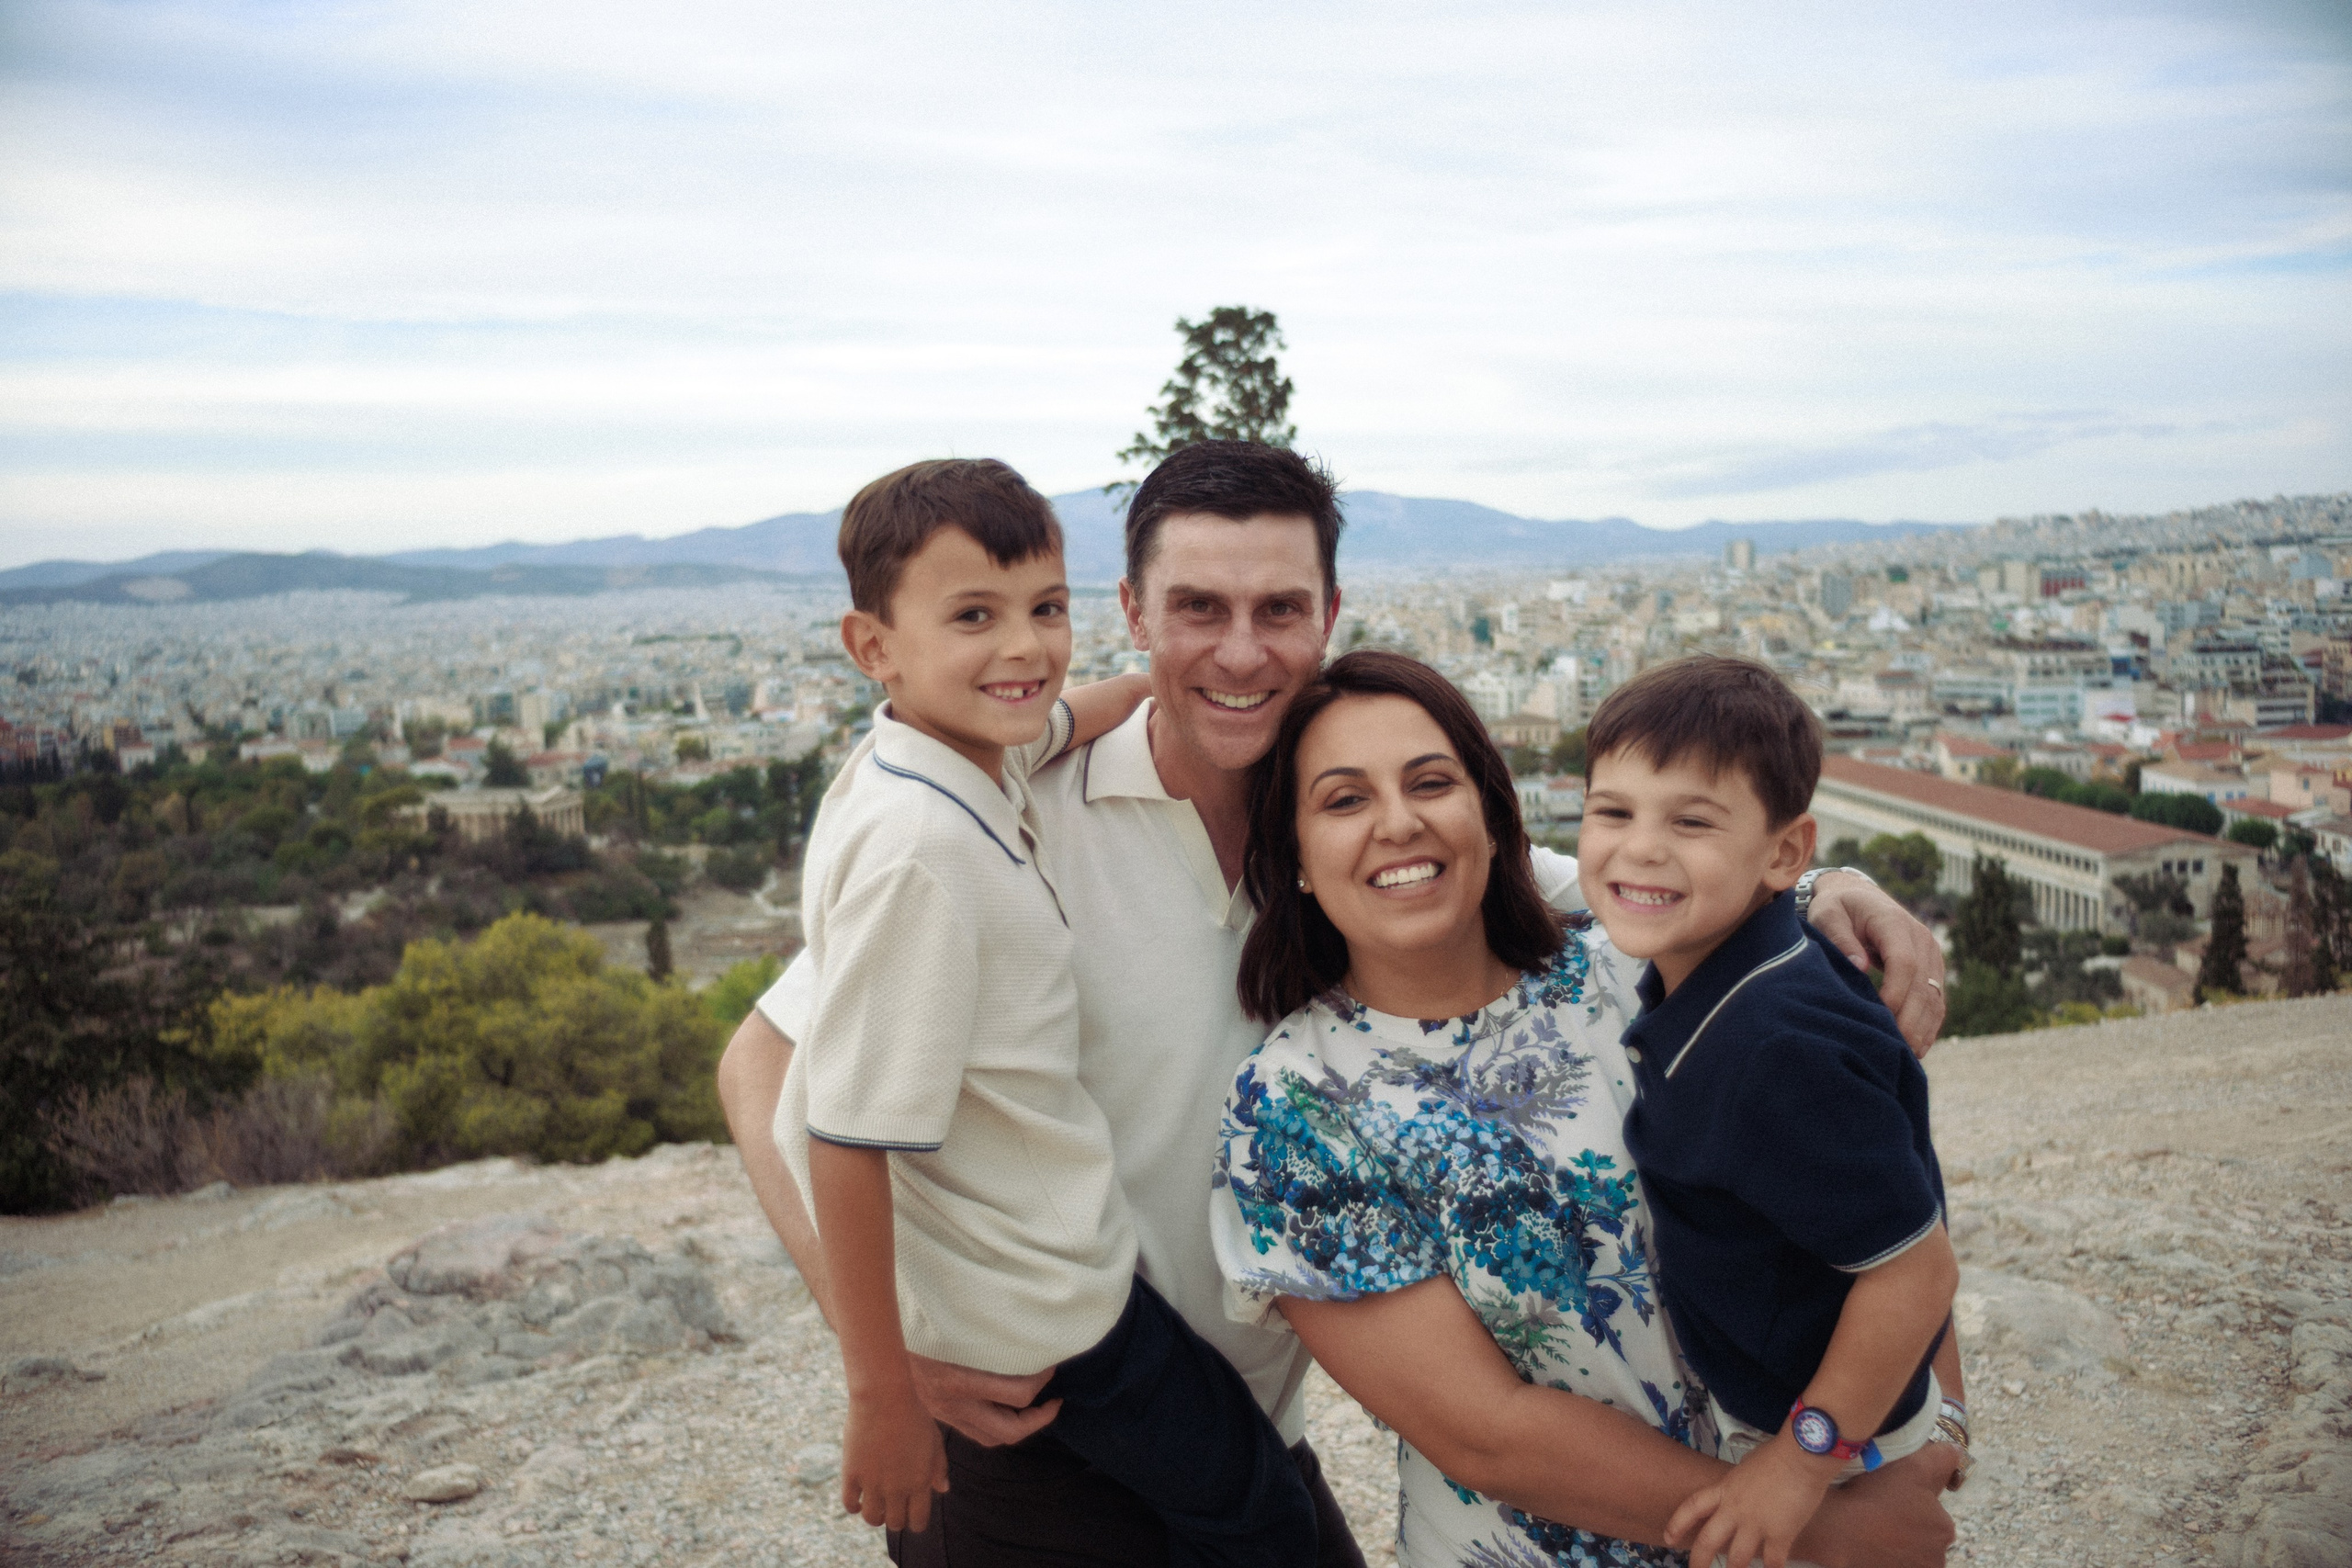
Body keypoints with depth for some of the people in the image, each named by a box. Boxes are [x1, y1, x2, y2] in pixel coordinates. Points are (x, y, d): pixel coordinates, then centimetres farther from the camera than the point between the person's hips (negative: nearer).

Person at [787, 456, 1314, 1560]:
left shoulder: (969, 748, -4)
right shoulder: (919, 850, -30)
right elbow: (847, 1142, -28)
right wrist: (882, 1399, -21)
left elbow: (1063, 720, 21)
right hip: (1037, 1305, -9)